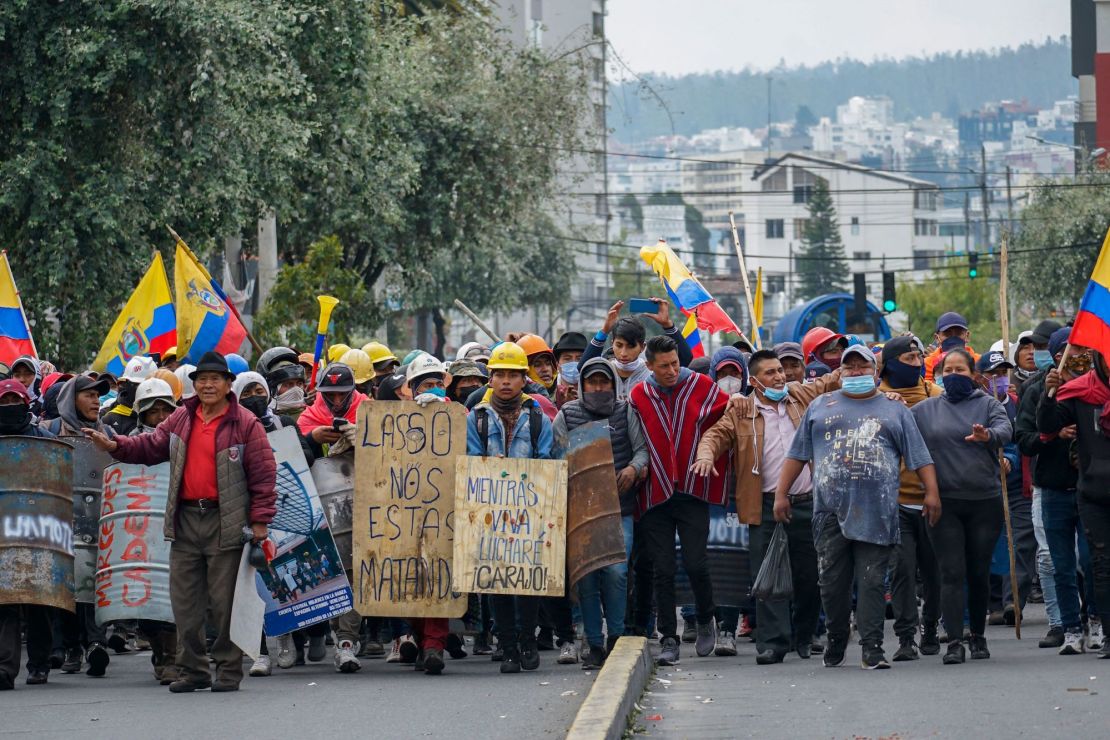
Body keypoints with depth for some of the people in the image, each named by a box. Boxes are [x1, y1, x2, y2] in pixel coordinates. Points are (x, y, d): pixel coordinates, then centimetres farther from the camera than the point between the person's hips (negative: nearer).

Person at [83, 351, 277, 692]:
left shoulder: (245, 424, -4)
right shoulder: (181, 419, 11)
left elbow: (263, 473, -5)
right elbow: (152, 446, 15)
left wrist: (260, 520, -10)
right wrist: (116, 446, -2)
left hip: (226, 521, -5)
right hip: (185, 520, 5)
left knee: (224, 601, -1)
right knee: (185, 600, 7)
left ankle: (229, 670, 8)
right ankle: (193, 670, 15)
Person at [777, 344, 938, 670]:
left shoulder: (895, 411, 15)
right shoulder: (820, 407, 17)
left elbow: (919, 456, 10)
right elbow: (797, 454, 16)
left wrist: (932, 493, -1)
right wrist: (781, 493, 9)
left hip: (877, 511, -1)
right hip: (831, 507, 1)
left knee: (872, 580, -5)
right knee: (832, 579, 1)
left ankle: (872, 648, -6)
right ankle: (835, 640, 18)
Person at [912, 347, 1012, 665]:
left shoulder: (987, 404, 5)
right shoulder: (925, 410, 12)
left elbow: (1005, 429, -14)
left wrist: (988, 435, -35)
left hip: (985, 500, 0)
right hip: (944, 502, 0)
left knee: (979, 573, 7)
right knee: (952, 573, -7)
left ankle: (978, 636, 22)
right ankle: (955, 641, -11)